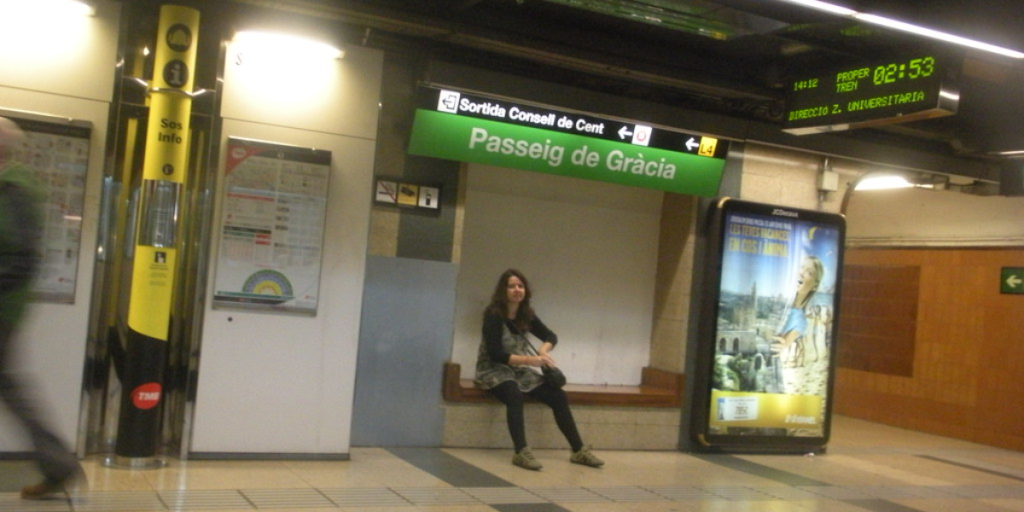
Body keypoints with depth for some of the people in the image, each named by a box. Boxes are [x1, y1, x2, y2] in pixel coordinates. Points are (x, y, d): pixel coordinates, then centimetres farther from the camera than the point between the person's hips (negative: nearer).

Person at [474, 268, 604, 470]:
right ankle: (521, 453, -40)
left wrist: (543, 350, -14)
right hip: (494, 370, -6)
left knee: (558, 395, -11)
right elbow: (495, 354, -22)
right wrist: (530, 359, -30)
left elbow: (551, 336, 11)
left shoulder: (526, 314, 2)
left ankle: (579, 451, -4)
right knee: (514, 394, -38)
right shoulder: (493, 315, -16)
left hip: (519, 370, 6)